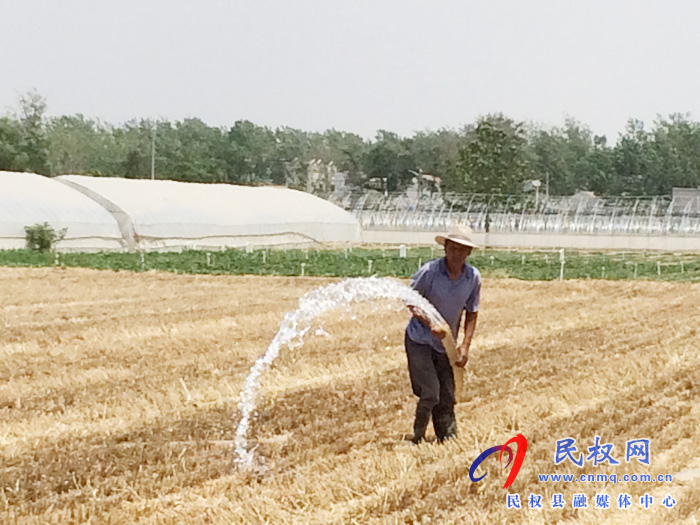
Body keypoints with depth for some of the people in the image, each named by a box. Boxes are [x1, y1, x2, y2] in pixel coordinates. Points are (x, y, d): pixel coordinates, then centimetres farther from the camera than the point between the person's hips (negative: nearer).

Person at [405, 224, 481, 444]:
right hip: (419, 340, -4)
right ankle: (417, 438, 9)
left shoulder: (474, 277, -6)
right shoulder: (429, 271, -18)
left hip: (446, 344, 4)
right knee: (429, 393, -11)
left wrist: (465, 346, -2)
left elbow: (471, 313, 5)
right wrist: (429, 323, -23)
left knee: (447, 397, 7)